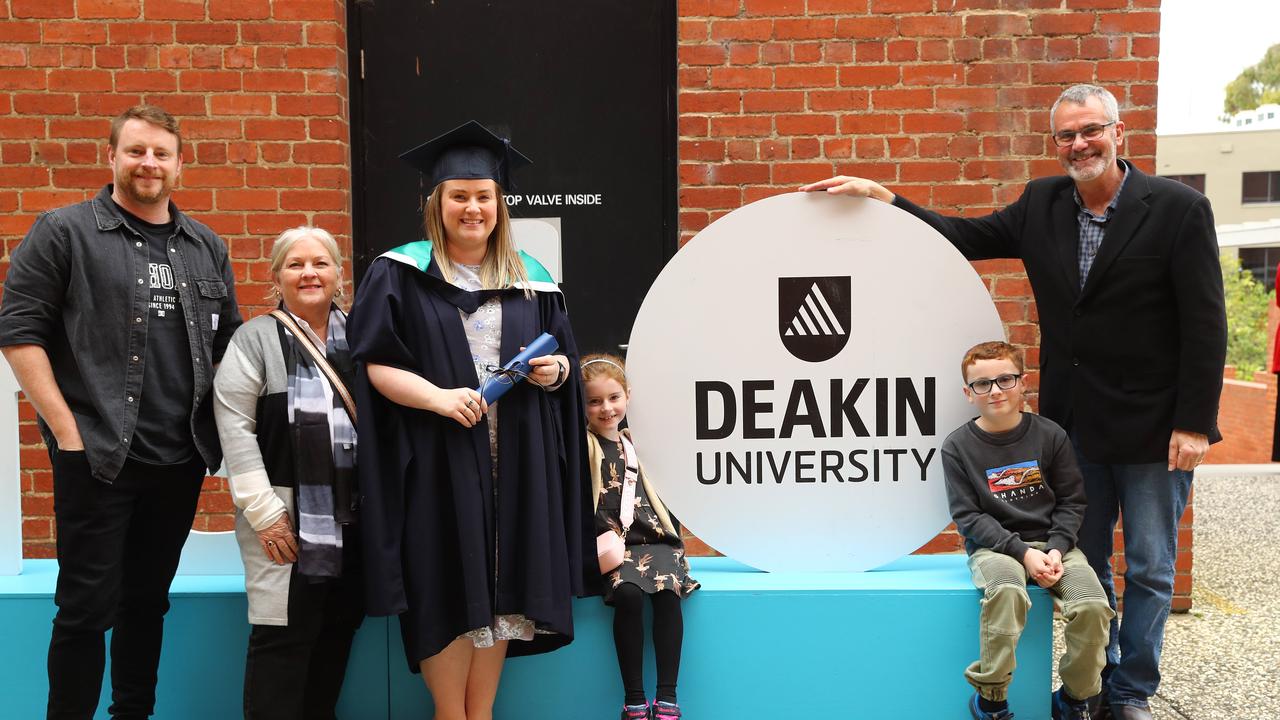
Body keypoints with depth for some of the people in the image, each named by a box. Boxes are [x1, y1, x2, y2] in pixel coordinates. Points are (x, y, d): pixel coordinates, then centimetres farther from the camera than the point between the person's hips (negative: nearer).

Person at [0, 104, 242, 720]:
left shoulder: (207, 248, 12)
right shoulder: (63, 232, -2)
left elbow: (230, 342, 17)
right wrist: (67, 431, -12)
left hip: (181, 461, 4)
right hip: (96, 456, -4)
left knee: (148, 602, 16)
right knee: (88, 609, 1)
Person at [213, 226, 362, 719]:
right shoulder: (255, 339, 1)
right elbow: (234, 428, -8)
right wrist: (263, 510, -14)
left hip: (353, 519, 5)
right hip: (285, 517, -4)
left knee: (339, 632, 10)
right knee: (282, 636, -4)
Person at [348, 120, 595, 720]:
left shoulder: (531, 279, 11)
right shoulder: (399, 275, 0)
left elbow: (567, 359, 16)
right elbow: (375, 364, -6)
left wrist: (555, 371, -7)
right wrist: (438, 398, -21)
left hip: (514, 462, 4)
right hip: (437, 461, -3)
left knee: (500, 589, 7)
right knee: (448, 592, -1)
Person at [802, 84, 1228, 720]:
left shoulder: (1178, 208, -11)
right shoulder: (1041, 204, 3)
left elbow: (1205, 324, -12)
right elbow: (964, 238, 7)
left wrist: (1193, 424, -15)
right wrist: (882, 197, -3)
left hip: (1152, 427, -4)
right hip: (1073, 423, 4)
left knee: (1149, 569, 8)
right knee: (1082, 563, 15)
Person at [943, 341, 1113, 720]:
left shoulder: (1050, 434, 2)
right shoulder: (957, 446, -3)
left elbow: (1072, 501, 4)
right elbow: (969, 517, -6)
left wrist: (1056, 550, -12)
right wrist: (1023, 552, -16)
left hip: (1053, 542, 3)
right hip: (993, 546, -2)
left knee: (1093, 606, -23)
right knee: (1006, 590, -36)